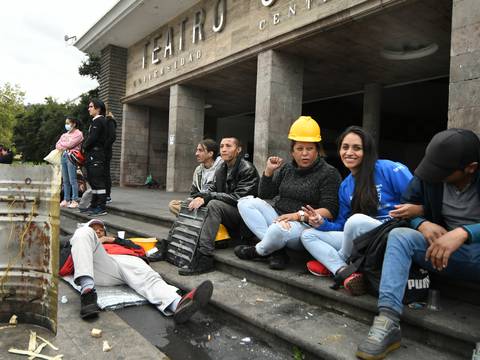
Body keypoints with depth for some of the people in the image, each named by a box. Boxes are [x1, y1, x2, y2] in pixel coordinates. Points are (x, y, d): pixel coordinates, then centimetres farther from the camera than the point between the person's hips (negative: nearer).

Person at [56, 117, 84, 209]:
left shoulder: (78, 134, -1)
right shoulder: (64, 134, 22)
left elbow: (70, 144, -11)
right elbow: (57, 146, 16)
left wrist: (61, 144, 6)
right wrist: (64, 147, -3)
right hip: (63, 156, 7)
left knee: (72, 180, -9)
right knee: (65, 180, 6)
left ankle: (75, 200, -7)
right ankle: (66, 200, 10)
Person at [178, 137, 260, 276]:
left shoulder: (247, 169, -12)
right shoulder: (221, 169, 12)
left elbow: (238, 198, -20)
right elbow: (210, 187, 4)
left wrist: (207, 197, -24)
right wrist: (199, 196, -21)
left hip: (243, 214, -8)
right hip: (226, 215, 8)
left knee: (214, 204, -31)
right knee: (197, 206, -4)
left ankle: (204, 257, -35)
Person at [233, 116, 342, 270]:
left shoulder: (329, 173, -4)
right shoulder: (287, 169, 15)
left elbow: (330, 211, -12)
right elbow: (264, 195, 16)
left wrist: (299, 215, -23)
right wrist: (269, 171, 2)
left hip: (305, 227, -7)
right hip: (279, 219, 7)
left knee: (279, 229, -39)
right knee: (245, 202, -11)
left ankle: (257, 251, -4)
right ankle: (276, 250, -21)